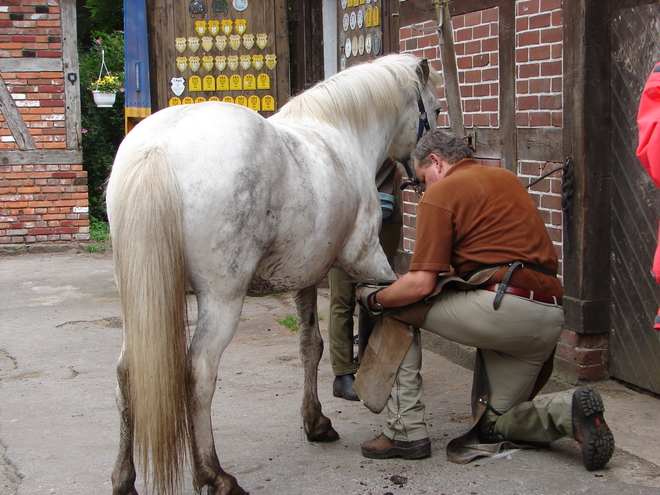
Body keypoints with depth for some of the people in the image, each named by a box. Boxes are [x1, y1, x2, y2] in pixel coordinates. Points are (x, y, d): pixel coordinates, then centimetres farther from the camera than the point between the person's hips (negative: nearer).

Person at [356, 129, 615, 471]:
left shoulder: (441, 191, -1)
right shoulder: (508, 179, 23)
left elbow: (420, 284, -8)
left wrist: (372, 298, 9)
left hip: (500, 307, -8)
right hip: (550, 318, 8)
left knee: (396, 310, 11)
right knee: (493, 428, 21)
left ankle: (407, 431, 5)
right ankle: (567, 411, -4)